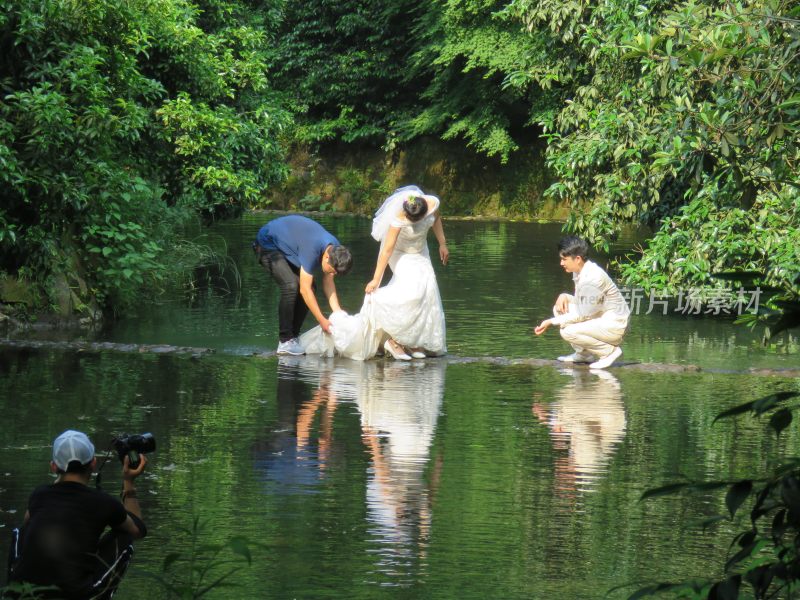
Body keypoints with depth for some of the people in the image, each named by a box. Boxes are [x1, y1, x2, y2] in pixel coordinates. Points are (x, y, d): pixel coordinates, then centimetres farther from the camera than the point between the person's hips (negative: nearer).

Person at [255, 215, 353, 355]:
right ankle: (285, 342, -21)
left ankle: (293, 336, 6)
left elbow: (328, 282, -1)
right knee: (291, 286, -25)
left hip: (287, 247, 9)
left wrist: (338, 312, -11)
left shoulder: (335, 249, -14)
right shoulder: (312, 249, -39)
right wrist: (322, 321, -30)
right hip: (268, 244, -8)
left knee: (309, 287, -3)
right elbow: (305, 289, -35)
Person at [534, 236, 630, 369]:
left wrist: (551, 322, -20)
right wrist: (564, 297, -5)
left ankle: (609, 351, -8)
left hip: (614, 326, -10)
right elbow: (580, 302, 16)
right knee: (560, 308, 7)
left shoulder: (592, 278, -25)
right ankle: (583, 354, 10)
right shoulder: (579, 272, 3)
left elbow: (582, 315, -23)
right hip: (599, 319, 10)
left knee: (568, 332, -26)